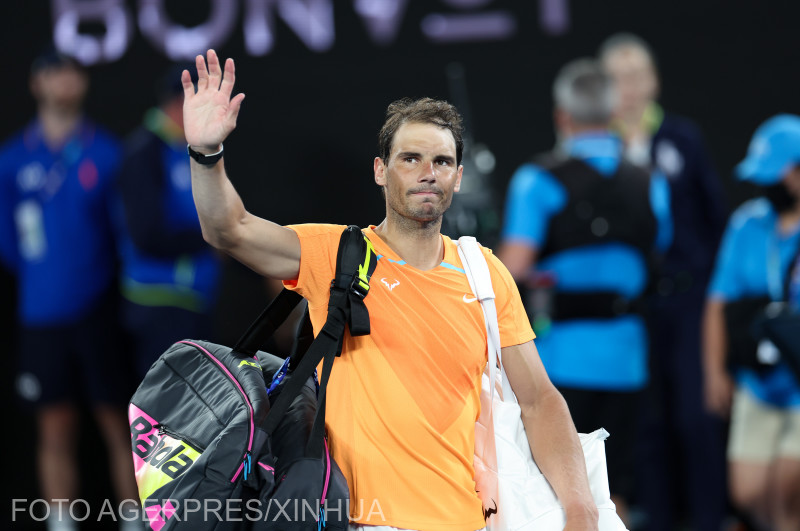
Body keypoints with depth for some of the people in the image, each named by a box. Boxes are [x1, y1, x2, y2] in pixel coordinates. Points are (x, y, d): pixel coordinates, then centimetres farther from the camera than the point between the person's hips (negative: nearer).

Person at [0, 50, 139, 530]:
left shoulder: (106, 152, 1)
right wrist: (42, 277, 3)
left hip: (100, 311, -1)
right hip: (44, 315, 1)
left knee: (119, 423, 0)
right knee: (57, 430, 4)